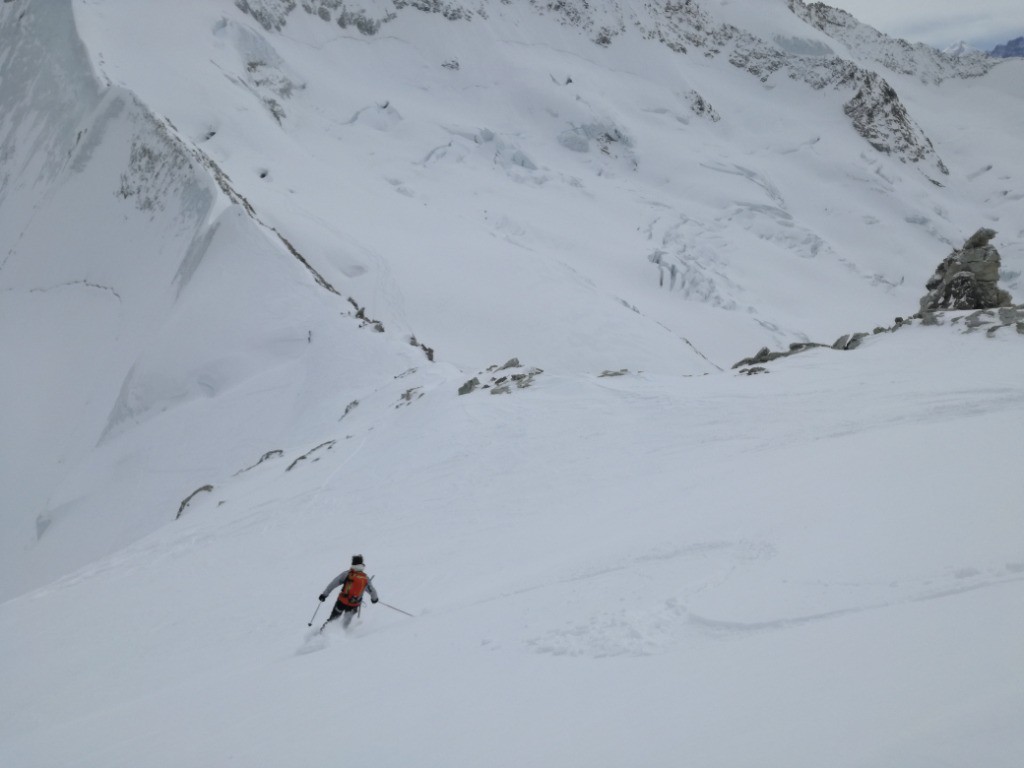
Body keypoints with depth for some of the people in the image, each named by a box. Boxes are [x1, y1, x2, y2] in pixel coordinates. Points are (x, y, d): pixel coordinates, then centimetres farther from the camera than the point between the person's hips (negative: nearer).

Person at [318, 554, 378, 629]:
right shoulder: (366, 579, -4)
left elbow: (333, 584, -11)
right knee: (346, 621, 23)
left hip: (342, 601, -1)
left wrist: (324, 594, -4)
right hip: (354, 605, 1)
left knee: (334, 616, 20)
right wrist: (374, 598, 29)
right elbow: (372, 591, 8)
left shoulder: (347, 574, -10)